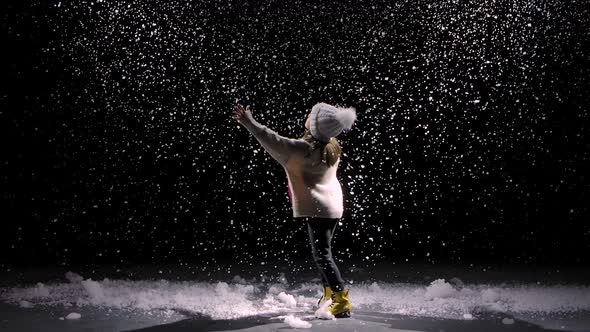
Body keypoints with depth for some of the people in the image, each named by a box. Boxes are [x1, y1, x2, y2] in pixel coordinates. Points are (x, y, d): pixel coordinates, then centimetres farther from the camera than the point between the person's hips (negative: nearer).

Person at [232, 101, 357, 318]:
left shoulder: (304, 149, -22)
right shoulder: (331, 147, 3)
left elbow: (275, 142, -24)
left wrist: (249, 123, -22)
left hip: (318, 208, -10)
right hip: (333, 206, 10)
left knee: (322, 255, -8)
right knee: (322, 252, 20)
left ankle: (342, 300, -11)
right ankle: (329, 295, 29)